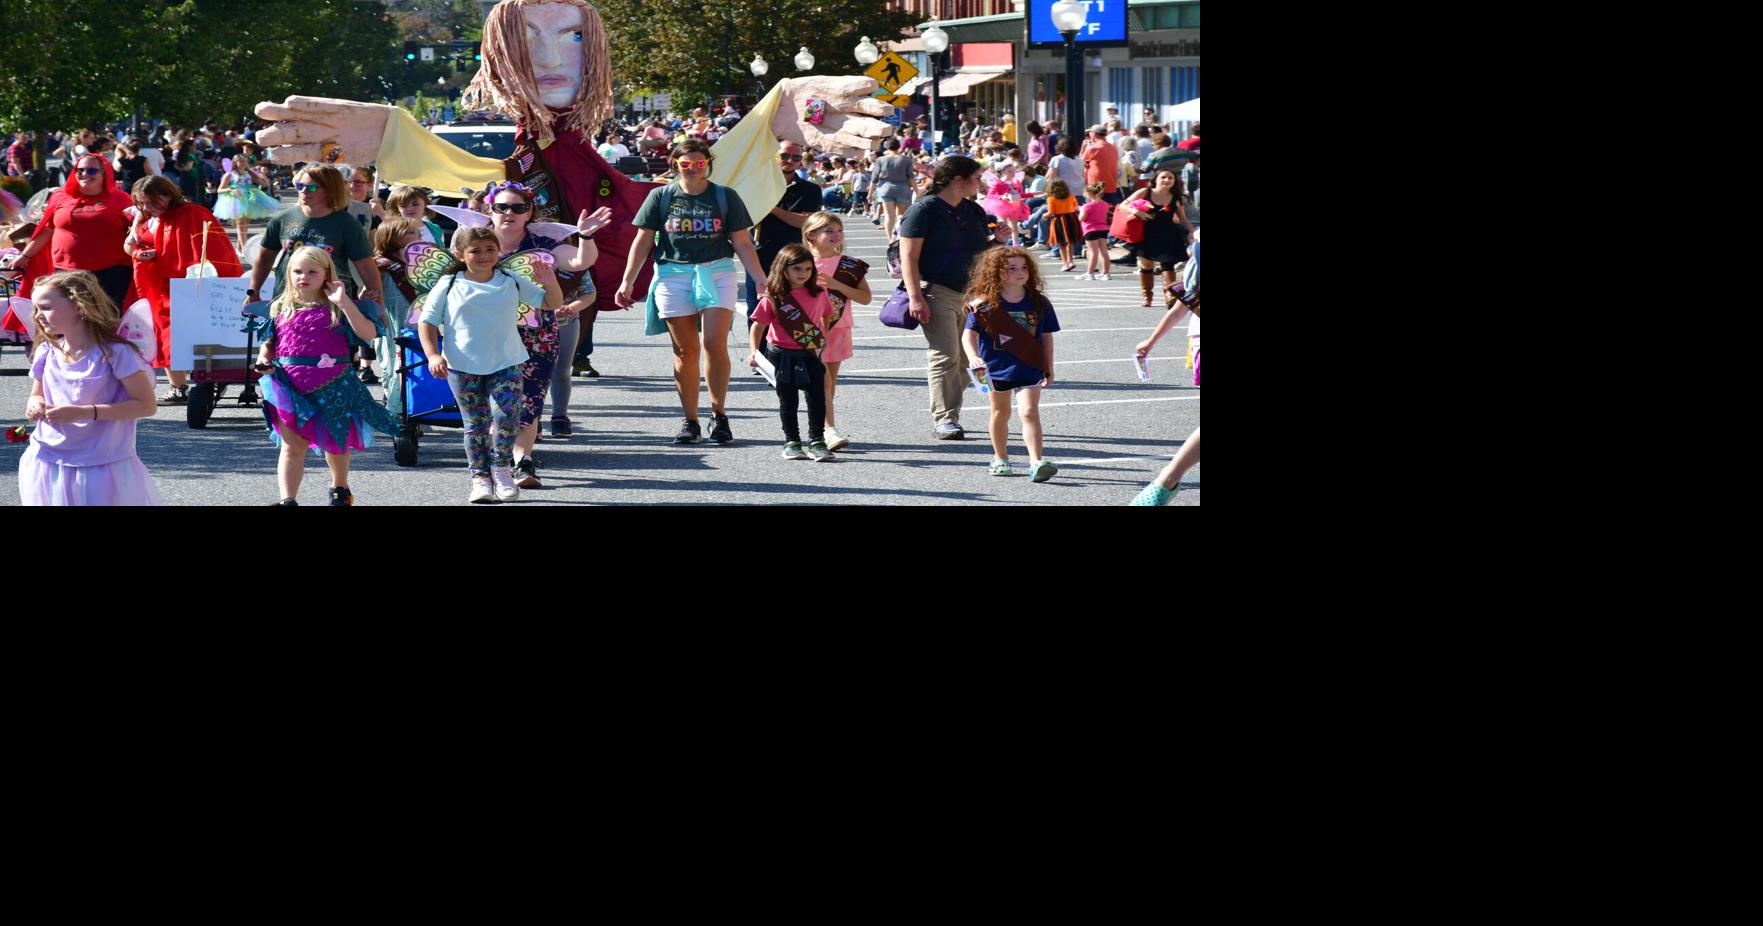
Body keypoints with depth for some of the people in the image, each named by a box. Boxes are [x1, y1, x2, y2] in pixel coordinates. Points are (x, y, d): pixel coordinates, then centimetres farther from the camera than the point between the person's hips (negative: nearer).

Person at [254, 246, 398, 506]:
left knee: (335, 442, 17)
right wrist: (263, 358, -6)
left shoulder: (337, 309, -2)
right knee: (292, 446, -3)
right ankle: (288, 499, -6)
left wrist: (344, 302, -19)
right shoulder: (280, 308, 6)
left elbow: (368, 333, -14)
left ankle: (340, 489, 40)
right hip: (290, 387, 1)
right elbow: (269, 341, 16)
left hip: (331, 387, -1)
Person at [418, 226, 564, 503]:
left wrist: (550, 284, -12)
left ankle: (502, 469, 4)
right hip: (463, 366, 0)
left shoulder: (512, 282, 5)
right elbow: (428, 322, 3)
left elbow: (552, 304, 9)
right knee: (475, 424, 3)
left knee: (506, 417, -14)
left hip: (505, 363, 0)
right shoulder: (449, 286, 1)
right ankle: (480, 477, 14)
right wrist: (433, 355, -11)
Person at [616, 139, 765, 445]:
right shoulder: (661, 197, 7)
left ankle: (718, 414, 2)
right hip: (673, 274, 1)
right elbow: (643, 241, 8)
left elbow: (743, 243, 6)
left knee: (715, 345, -12)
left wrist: (763, 281, -1)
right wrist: (627, 282, 4)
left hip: (716, 273, -1)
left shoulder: (725, 197, 6)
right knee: (685, 351, 1)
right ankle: (690, 421, 7)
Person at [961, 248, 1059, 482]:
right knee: (1000, 412, 16)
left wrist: (1049, 368, 11)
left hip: (1028, 368, 0)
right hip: (996, 367, 0)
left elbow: (1046, 336, 8)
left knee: (1029, 411, -14)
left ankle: (1036, 462, -20)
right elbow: (969, 334, -9)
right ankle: (1000, 459, 32)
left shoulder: (1039, 303, -1)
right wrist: (973, 357, -26)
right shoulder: (985, 304, -8)